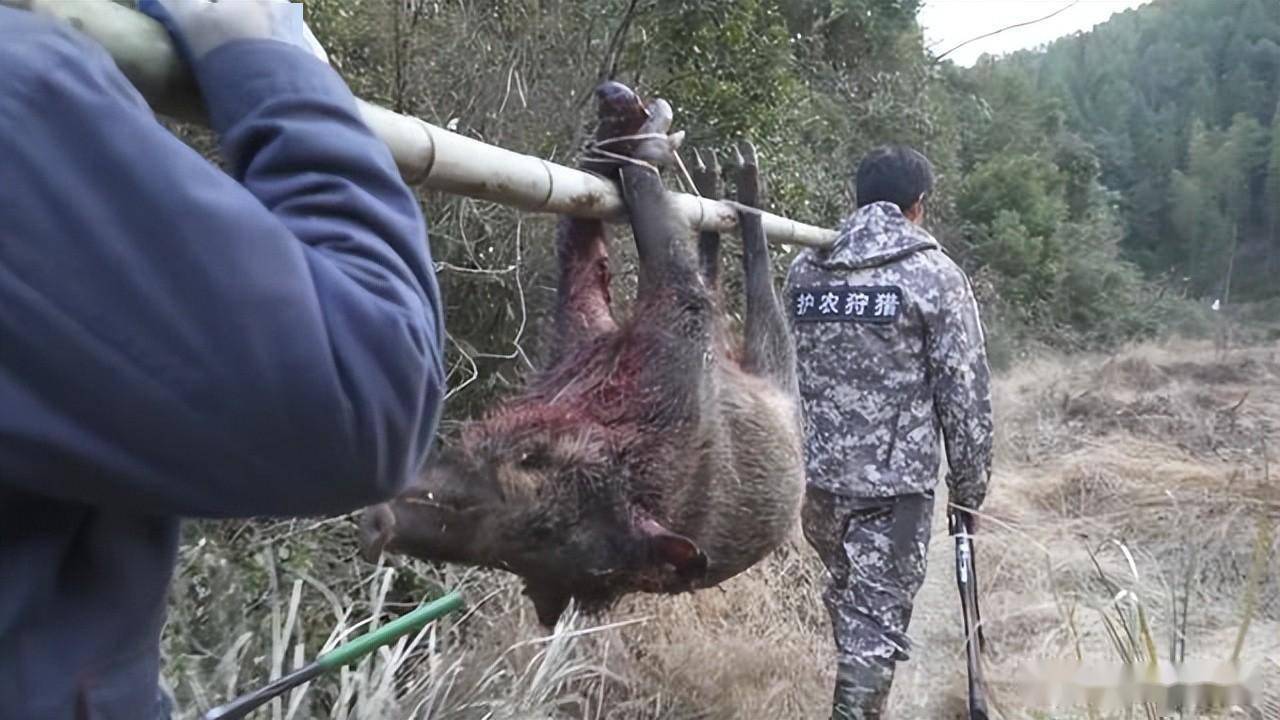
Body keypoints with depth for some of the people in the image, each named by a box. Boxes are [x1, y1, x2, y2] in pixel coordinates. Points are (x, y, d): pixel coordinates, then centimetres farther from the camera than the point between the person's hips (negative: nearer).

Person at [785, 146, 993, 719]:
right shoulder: (935, 275, -7)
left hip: (815, 474, 6)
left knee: (846, 600, 23)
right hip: (893, 482, -5)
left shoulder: (804, 269, 7)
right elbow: (965, 394, -8)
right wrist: (969, 484, 2)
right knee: (876, 620, 3)